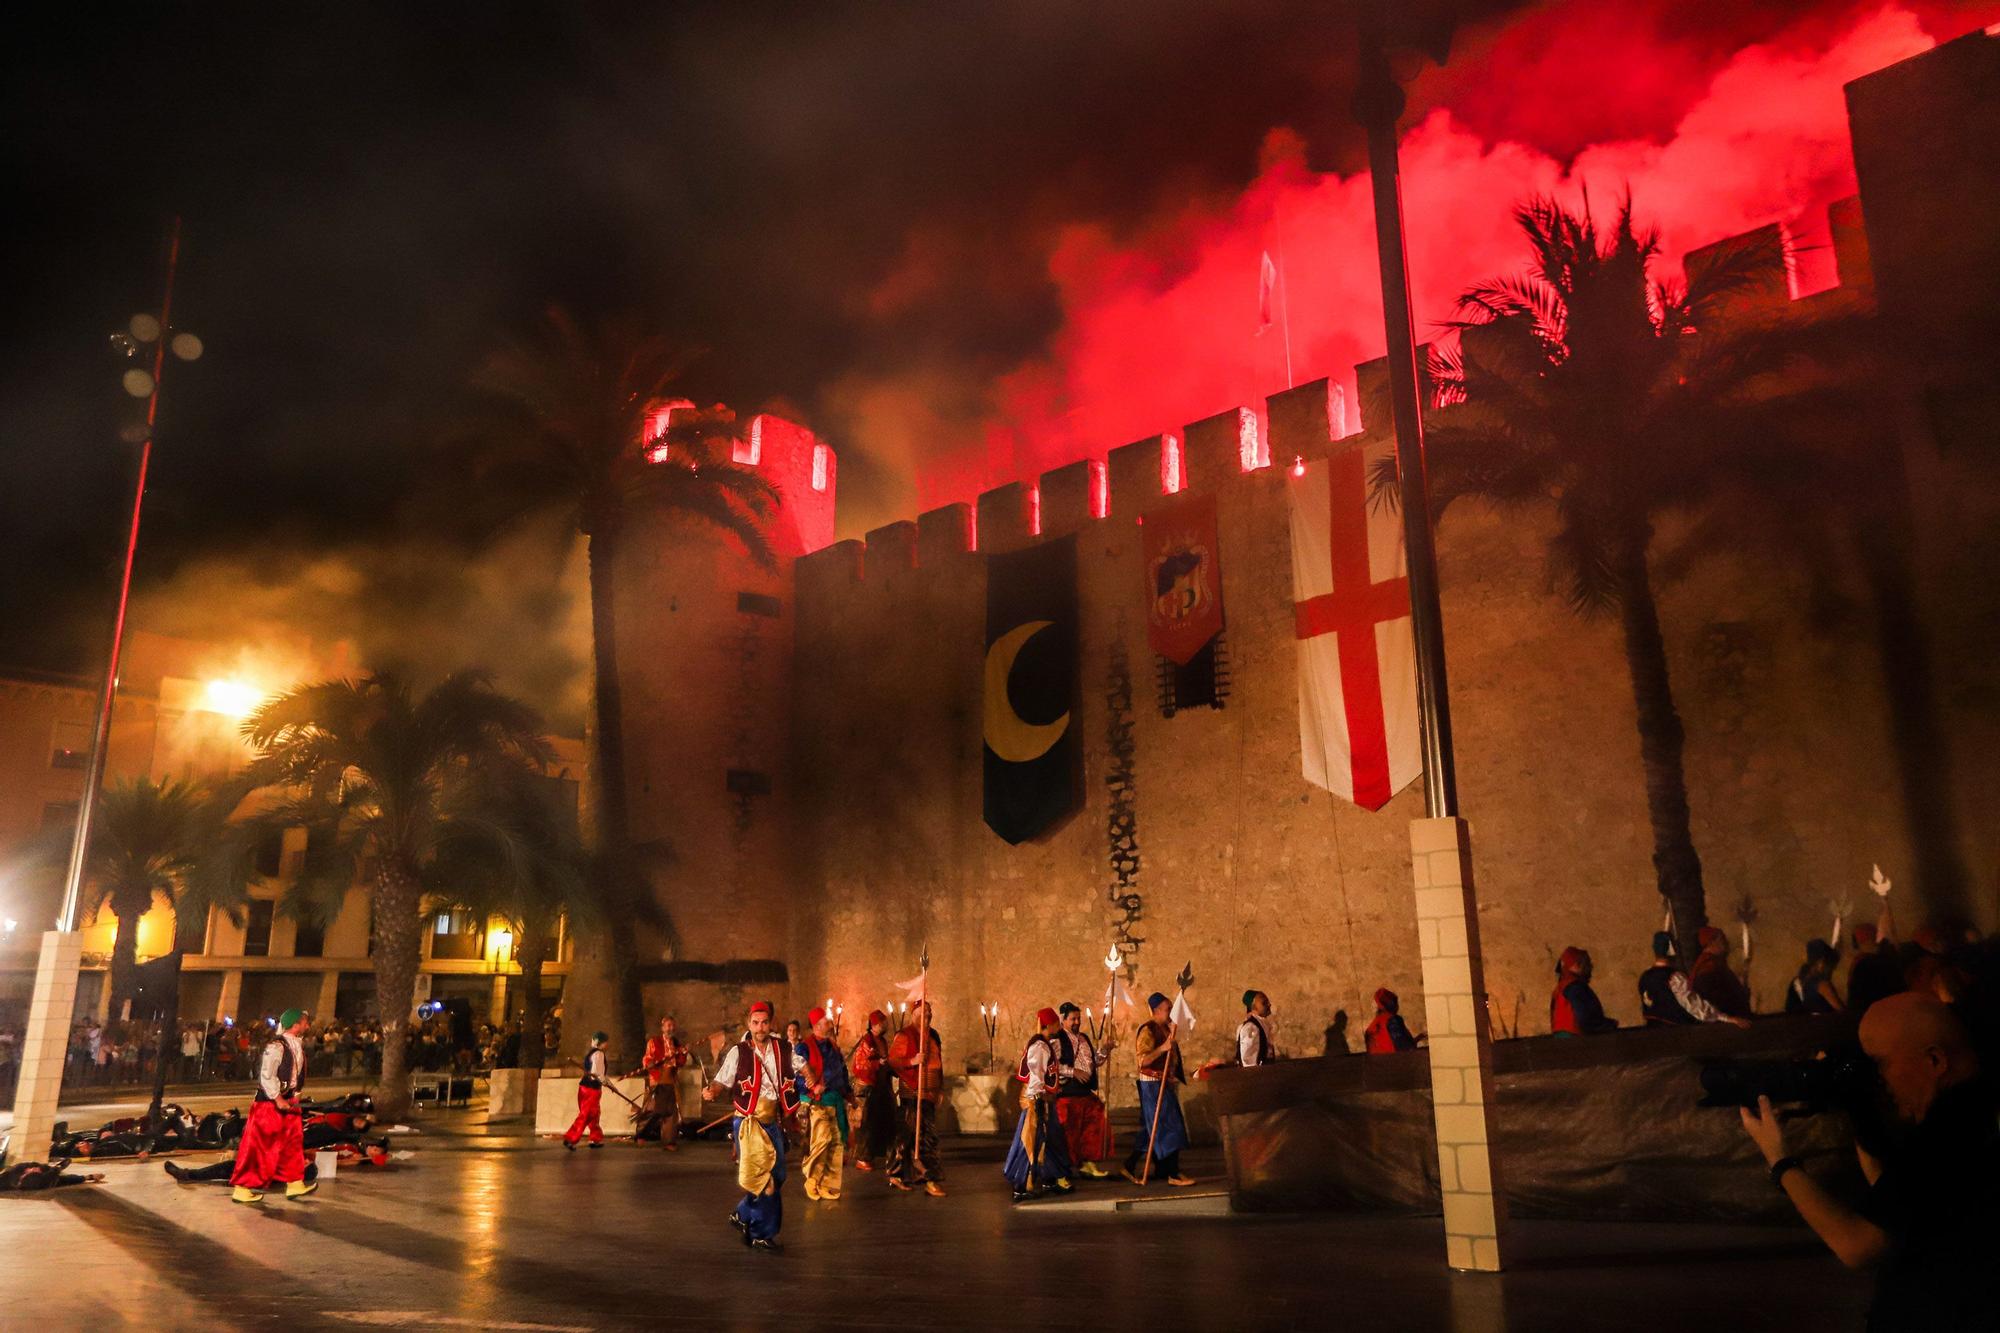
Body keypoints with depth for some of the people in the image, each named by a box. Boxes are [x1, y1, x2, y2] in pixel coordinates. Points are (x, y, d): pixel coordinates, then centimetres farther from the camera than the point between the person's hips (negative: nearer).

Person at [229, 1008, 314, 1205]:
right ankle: (242, 1188, 9)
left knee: (292, 1142, 14)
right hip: (269, 1101, -9)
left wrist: (294, 1096, 10)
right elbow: (267, 1076, -23)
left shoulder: (298, 1045, 8)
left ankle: (294, 1183, 23)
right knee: (258, 1146, -1)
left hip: (287, 1100, 9)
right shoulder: (276, 1046, -20)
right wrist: (278, 1099, -21)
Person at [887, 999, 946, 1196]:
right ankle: (931, 1180, -5)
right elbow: (892, 1061, -12)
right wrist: (912, 1061, -26)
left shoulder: (933, 1035, 15)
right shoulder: (904, 1036, -8)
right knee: (926, 1136, -9)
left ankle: (898, 1175, 23)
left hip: (930, 1093, 8)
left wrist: (940, 1089, 21)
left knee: (910, 1136, 13)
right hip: (913, 1093, -8)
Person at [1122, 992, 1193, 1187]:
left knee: (1152, 1130, 13)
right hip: (1152, 1085, -9)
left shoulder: (1165, 1028, 13)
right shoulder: (1148, 1030, -15)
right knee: (1170, 1128, -8)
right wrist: (1162, 1048, -31)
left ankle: (1130, 1167, 20)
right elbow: (1142, 1060, -23)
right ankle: (1173, 1175, -2)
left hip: (1164, 1084, 9)